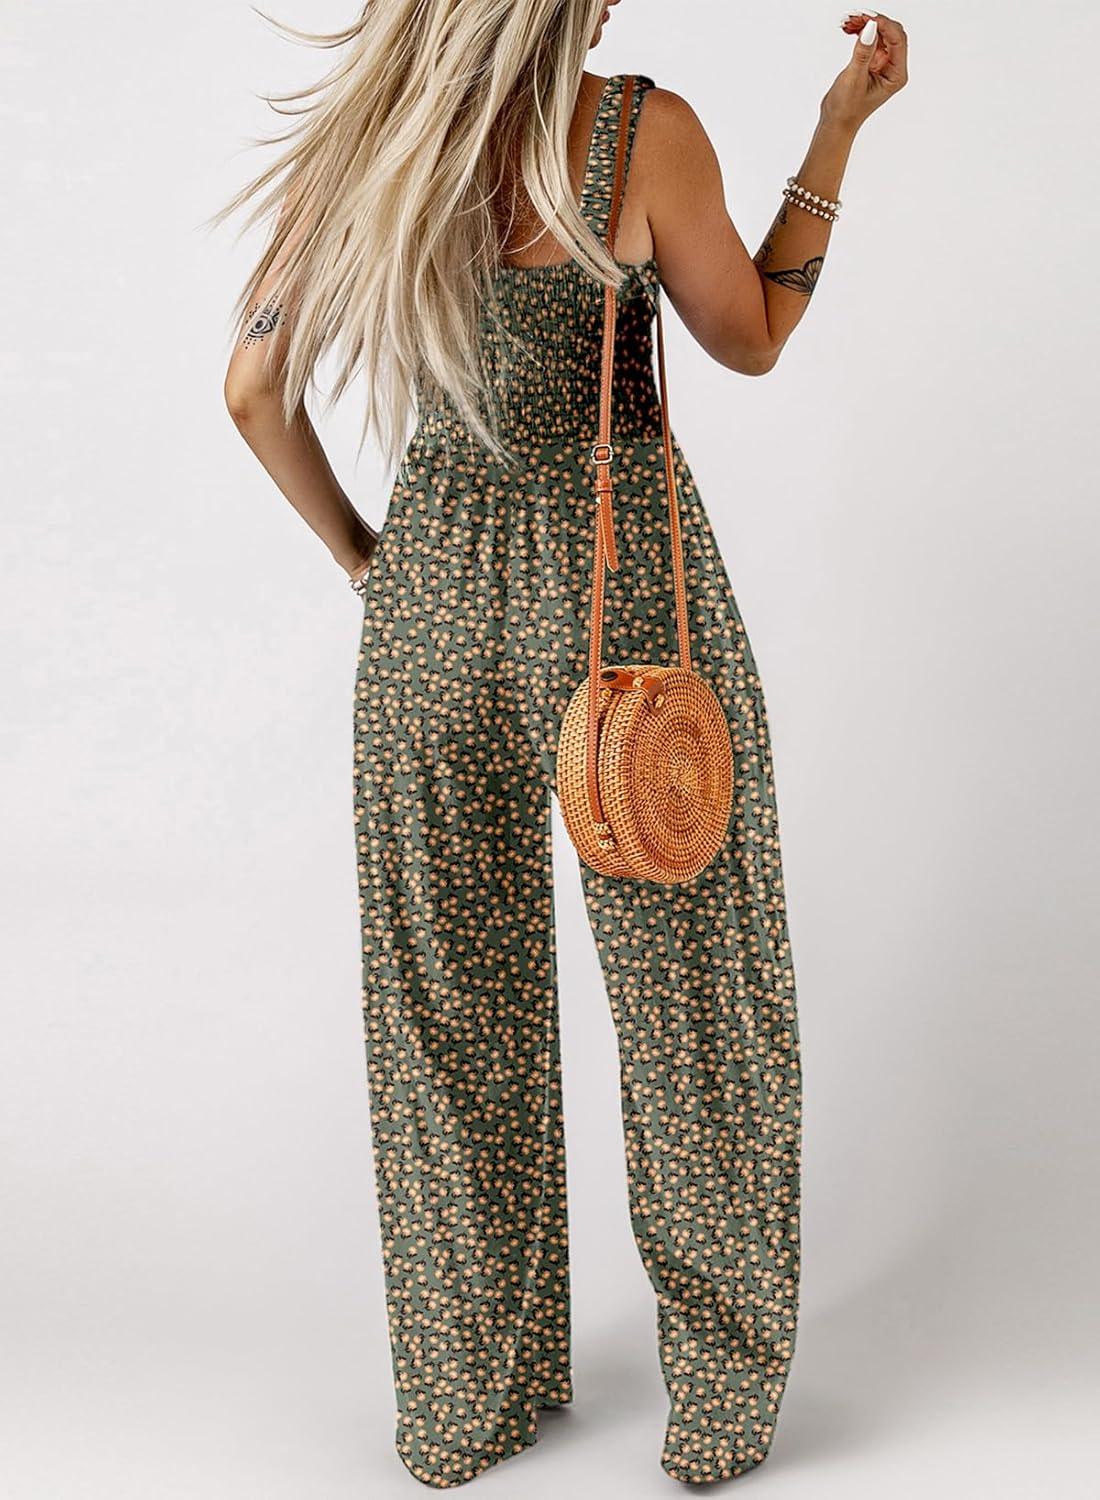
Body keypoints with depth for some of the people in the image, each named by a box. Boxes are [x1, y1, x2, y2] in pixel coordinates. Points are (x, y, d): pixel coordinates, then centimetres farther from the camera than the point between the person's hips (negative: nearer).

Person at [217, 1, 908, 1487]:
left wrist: (360, 557, 15)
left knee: (449, 1006, 15)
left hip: (431, 598, 4)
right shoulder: (641, 129, -10)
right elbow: (754, 340, 3)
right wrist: (839, 128, 9)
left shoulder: (356, 142, 2)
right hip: (628, 588, -3)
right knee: (692, 992, 12)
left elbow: (256, 388, 5)